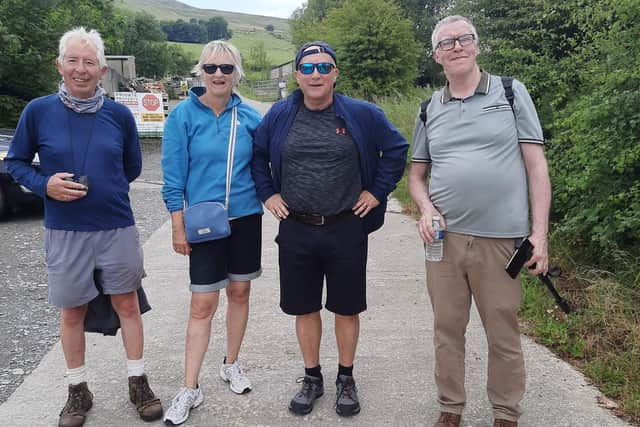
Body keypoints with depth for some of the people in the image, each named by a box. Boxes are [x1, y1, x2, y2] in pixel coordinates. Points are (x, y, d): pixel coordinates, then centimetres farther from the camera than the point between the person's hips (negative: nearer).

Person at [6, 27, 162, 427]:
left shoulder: (120, 114, -2)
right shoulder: (38, 111, -5)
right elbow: (16, 162, 4)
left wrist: (106, 190, 1)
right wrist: (45, 184, -12)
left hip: (117, 228, 1)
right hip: (64, 231, 0)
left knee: (128, 304, 9)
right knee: (72, 312, 11)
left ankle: (138, 382, 25)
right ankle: (78, 390, 29)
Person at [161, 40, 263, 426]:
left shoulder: (250, 117, 0)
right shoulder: (183, 115, -7)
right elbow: (174, 176, -6)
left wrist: (269, 197, 6)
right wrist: (178, 227, -7)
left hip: (246, 217, 3)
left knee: (240, 293, 13)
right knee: (202, 305, -1)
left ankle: (232, 365, 32)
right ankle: (190, 389, 10)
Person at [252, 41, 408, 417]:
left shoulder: (362, 115, -4)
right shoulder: (280, 115, 1)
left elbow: (396, 148, 5)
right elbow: (257, 155, 14)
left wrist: (377, 191, 0)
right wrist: (268, 194, 6)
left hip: (347, 230, -1)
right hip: (296, 231, 2)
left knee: (347, 309, 10)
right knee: (304, 308, 12)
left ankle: (346, 379, 29)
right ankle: (312, 378, 30)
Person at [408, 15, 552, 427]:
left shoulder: (512, 93, 2)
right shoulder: (430, 109, 10)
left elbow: (536, 165, 0)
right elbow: (417, 174, 16)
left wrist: (540, 233, -6)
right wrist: (426, 209, -5)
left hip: (501, 239, -2)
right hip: (445, 238, 3)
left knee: (504, 334, 6)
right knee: (447, 328, 10)